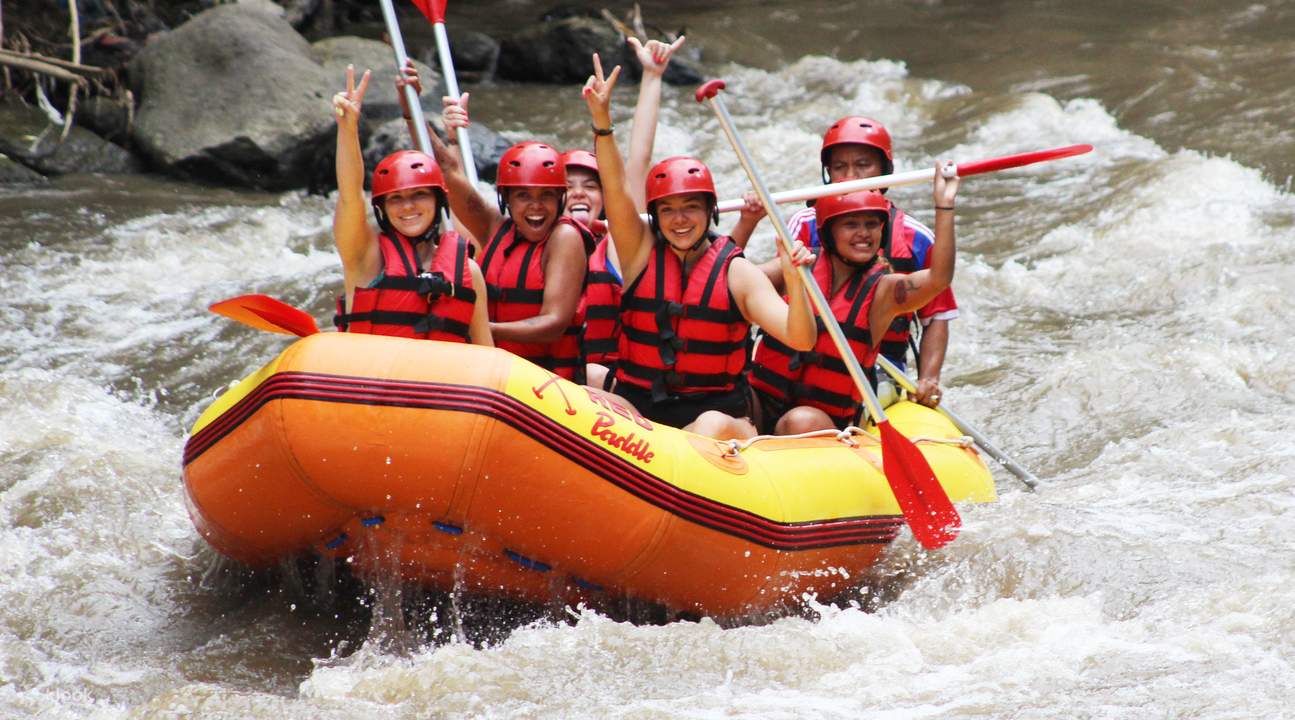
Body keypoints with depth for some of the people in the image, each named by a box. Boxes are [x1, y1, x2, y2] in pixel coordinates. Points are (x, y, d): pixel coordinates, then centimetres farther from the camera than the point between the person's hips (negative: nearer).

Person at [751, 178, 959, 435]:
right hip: (761, 402, 1)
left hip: (826, 420, -1)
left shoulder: (881, 291, -2)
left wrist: (944, 204, -24)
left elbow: (939, 279, -18)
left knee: (803, 422, -33)